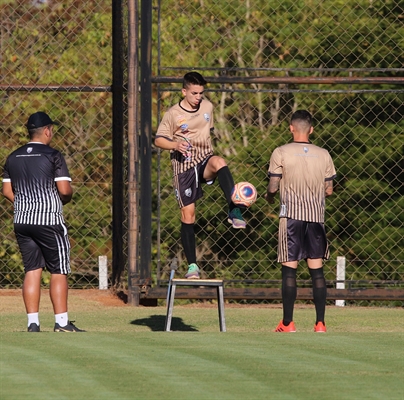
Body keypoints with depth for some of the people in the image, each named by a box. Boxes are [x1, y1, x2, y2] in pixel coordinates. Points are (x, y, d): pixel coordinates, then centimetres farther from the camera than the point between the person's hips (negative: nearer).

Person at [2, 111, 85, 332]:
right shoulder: (53, 156, -8)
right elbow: (65, 190, -12)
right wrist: (65, 199, 9)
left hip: (21, 221, 5)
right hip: (49, 221, -5)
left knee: (32, 270, 8)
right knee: (59, 271, 1)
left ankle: (33, 323, 3)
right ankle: (61, 322, -2)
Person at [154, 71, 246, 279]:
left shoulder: (207, 107, 5)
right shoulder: (173, 114, -7)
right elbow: (159, 140, -3)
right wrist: (176, 145, -22)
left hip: (204, 160, 2)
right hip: (184, 167, -2)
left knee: (219, 162, -36)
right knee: (187, 216, -2)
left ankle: (234, 212, -41)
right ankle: (192, 265, 7)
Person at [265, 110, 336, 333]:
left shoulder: (281, 153, -5)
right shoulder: (323, 155, 3)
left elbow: (273, 187, -5)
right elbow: (329, 190, 7)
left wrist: (269, 197, 17)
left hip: (291, 215, -2)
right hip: (316, 215, 2)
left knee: (289, 269, 1)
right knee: (317, 270, 5)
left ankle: (287, 323, 1)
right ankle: (320, 322, 2)